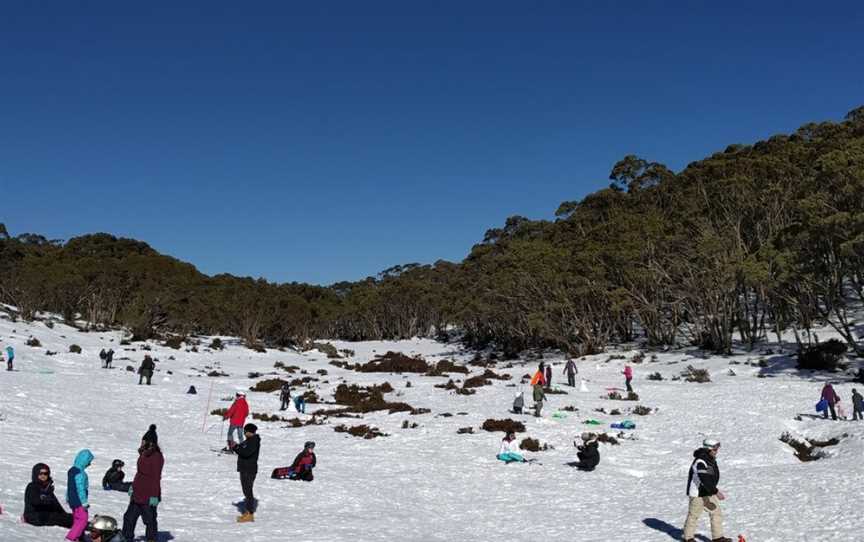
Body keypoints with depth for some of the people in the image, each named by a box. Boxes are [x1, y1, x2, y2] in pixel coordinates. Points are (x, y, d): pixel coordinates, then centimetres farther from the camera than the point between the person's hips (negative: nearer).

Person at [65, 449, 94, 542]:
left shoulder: (71, 470, 9)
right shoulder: (80, 473, -22)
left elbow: (69, 486, 19)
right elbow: (80, 489, -21)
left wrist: (68, 498, 27)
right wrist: (84, 502, -16)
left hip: (72, 500, 10)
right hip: (78, 501, -10)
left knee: (77, 519, 17)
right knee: (82, 519, -5)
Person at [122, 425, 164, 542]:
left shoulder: (156, 456, -20)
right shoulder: (144, 453, 8)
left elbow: (156, 478, -21)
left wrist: (155, 495, -21)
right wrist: (133, 486, 24)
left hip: (148, 495, -10)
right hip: (137, 493, 10)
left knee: (150, 519, 3)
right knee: (130, 516, 18)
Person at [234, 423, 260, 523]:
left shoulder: (254, 441, -15)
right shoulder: (249, 440, 17)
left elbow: (246, 453, -25)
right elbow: (242, 451, 18)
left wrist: (236, 447, -16)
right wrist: (236, 447, 4)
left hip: (249, 470, -11)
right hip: (245, 469, 11)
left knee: (248, 491, -9)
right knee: (246, 491, 15)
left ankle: (250, 513, -7)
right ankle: (247, 511, 22)